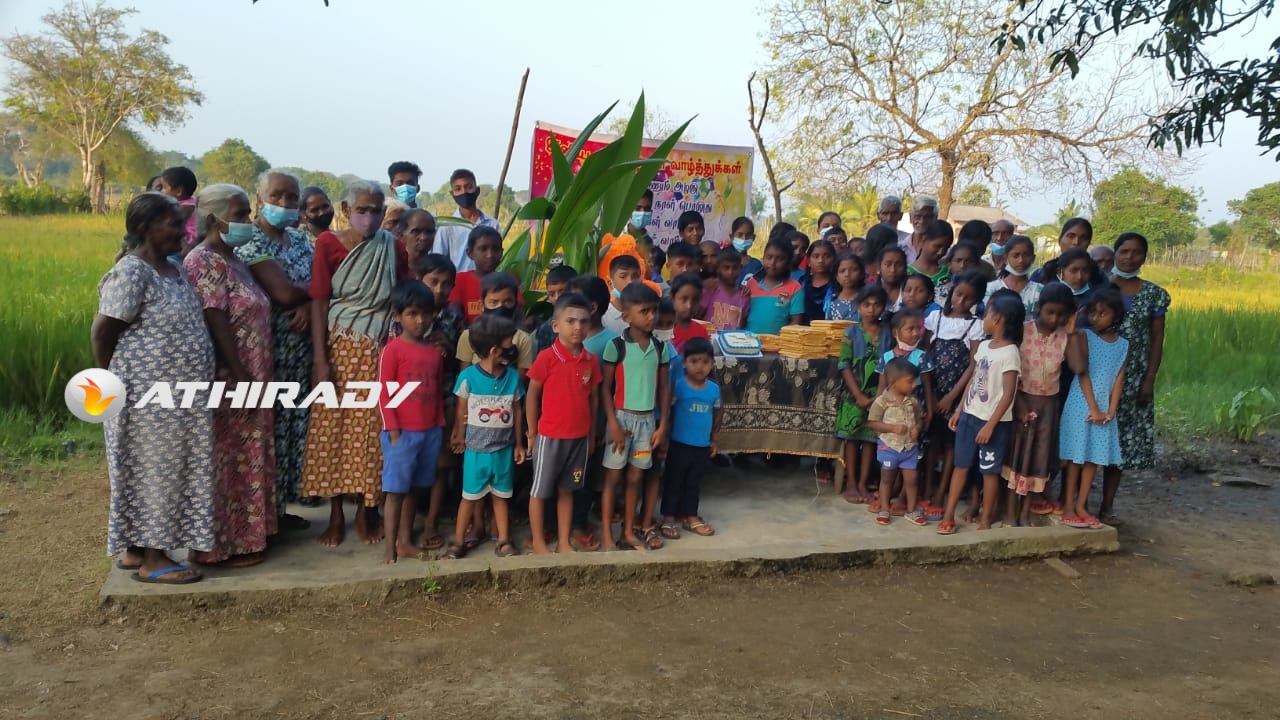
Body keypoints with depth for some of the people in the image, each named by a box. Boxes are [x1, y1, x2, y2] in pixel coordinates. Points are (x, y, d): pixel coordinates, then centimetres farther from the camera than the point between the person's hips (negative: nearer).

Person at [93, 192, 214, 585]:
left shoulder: (174, 269, 10)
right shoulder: (131, 273, -18)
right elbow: (102, 333, -16)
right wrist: (116, 386, -6)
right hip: (150, 395, -9)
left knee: (166, 473, 15)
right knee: (152, 473, 1)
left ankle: (136, 549, 28)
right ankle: (152, 561, 13)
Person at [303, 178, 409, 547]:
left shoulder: (394, 248, 5)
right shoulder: (328, 244, -1)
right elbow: (319, 302, -5)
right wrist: (320, 358, -11)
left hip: (381, 350, 1)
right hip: (340, 347, -1)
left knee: (372, 429, 2)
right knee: (332, 428, 2)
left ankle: (366, 511, 16)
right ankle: (336, 514, 14)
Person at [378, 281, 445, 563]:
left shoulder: (436, 351, 8)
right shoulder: (393, 349, -9)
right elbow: (384, 393, -10)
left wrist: (440, 426, 8)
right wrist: (393, 430, -13)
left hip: (430, 432, 5)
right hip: (402, 432, -5)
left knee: (414, 489, 13)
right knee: (396, 490, 1)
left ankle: (405, 541, 22)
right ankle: (390, 547, 8)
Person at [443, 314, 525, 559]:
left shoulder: (513, 377, -4)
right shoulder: (468, 376, -14)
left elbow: (517, 410, 5)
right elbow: (462, 411, -2)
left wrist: (518, 443, 8)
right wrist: (460, 438, 8)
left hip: (504, 449, 3)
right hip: (476, 449, -3)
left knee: (501, 496, 14)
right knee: (470, 496, 9)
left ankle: (503, 541, 24)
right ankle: (459, 540, 22)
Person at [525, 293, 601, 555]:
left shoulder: (591, 361, 1)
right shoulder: (547, 357, -12)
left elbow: (594, 399, 9)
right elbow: (532, 396, -5)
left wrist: (592, 434, 10)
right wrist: (532, 433, -2)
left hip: (579, 437, 4)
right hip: (550, 436, -4)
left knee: (567, 490, 15)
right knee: (540, 491, 8)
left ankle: (564, 541, 24)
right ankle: (538, 541, 22)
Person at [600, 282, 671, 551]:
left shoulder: (661, 348, 1)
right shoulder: (616, 346, -11)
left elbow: (664, 388, 6)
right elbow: (605, 388, -8)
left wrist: (663, 425, 2)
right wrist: (613, 424, -13)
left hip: (647, 419, 4)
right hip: (622, 417, -4)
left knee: (635, 478, 12)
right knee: (613, 477, 5)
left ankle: (628, 532, 23)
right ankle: (607, 535, 14)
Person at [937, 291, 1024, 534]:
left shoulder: (1010, 353, -16)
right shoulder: (983, 346, 8)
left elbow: (1008, 394, -18)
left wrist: (990, 425, -19)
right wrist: (959, 410, 12)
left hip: (993, 421, -7)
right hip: (970, 416, 7)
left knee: (989, 471, 5)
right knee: (961, 465, 8)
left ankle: (985, 520, 16)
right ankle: (948, 516, 13)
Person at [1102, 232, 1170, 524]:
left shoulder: (1154, 294, 4)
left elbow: (1157, 340, 4)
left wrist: (1150, 379, -2)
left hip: (1133, 378, 1)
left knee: (1121, 438, 5)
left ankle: (1107, 505, 16)